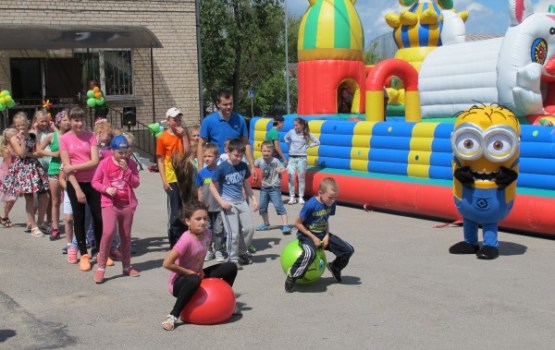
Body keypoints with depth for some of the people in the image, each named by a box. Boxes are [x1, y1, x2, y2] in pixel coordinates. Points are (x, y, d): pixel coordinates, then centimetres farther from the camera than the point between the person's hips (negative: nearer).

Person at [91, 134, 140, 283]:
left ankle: (127, 267, 25)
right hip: (109, 203, -3)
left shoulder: (131, 164, 2)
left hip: (127, 204, 3)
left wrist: (127, 170, -15)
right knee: (108, 232, -20)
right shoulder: (105, 163, -5)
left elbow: (136, 184, -3)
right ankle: (101, 267, -10)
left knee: (126, 236, 11)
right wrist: (106, 189, -17)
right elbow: (95, 182, 1)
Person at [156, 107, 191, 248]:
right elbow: (160, 160, -2)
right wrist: (164, 180, -8)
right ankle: (175, 241, 8)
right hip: (172, 179, -3)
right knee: (175, 212, -2)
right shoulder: (162, 138, -2)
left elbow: (188, 152, -7)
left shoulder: (184, 133, 6)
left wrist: (183, 135, -11)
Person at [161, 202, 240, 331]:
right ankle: (173, 316, -27)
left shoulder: (207, 234, -7)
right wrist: (189, 272, -21)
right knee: (193, 280, -43)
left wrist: (200, 270, -2)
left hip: (197, 275, 7)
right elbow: (167, 263, -31)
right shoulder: (186, 240, -29)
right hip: (179, 281, -7)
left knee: (231, 267, -1)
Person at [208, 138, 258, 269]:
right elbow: (213, 186, -7)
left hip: (241, 202, 6)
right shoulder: (222, 167, -12)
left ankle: (241, 252, 28)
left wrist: (253, 199, 11)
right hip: (228, 204, -6)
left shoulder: (243, 166, 4)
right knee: (234, 233, -7)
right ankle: (232, 259, 8)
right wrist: (221, 201, -15)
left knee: (249, 228, 7)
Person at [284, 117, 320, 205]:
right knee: (291, 176, -9)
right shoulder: (291, 132, 1)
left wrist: (307, 146, -2)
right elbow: (286, 138, 22)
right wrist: (290, 145, 10)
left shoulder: (307, 134, -3)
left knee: (301, 178, 4)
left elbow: (317, 142, 3)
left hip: (302, 158, -1)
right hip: (292, 157, 1)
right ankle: (292, 197, -4)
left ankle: (301, 197, 12)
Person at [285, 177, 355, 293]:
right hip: (307, 234, -7)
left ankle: (335, 267, 30)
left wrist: (327, 235, -6)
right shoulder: (311, 205, -25)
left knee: (348, 250, -1)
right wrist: (313, 238, -18)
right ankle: (292, 276, -20)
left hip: (322, 234, 7)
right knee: (310, 253, -41)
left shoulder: (331, 203, -5)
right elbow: (298, 223, -17)